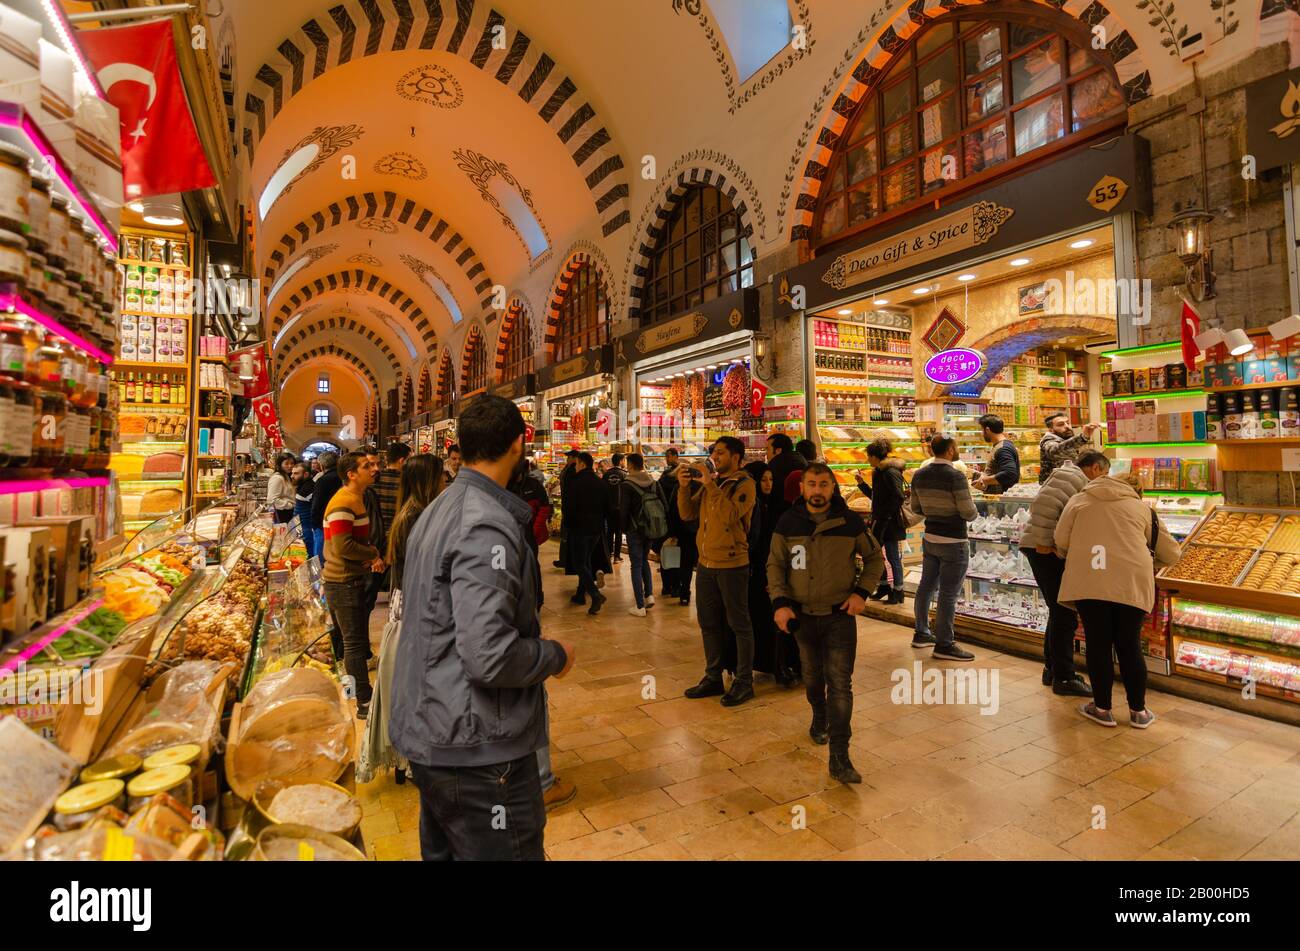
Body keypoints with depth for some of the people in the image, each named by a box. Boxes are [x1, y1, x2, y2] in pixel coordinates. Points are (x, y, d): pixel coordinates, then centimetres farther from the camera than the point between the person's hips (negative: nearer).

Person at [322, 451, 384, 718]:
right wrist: (375, 554, -14)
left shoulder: (356, 499, 13)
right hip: (344, 583, -10)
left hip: (351, 580, 10)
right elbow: (343, 546, -28)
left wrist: (371, 557, 3)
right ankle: (365, 703, 8)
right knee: (355, 643, -2)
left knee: (354, 640, 20)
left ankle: (354, 690, 34)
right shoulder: (343, 503, -20)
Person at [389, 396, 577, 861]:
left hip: (428, 733, 10)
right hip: (477, 748, -9)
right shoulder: (488, 524, -24)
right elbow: (490, 656, -30)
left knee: (443, 848, 25)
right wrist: (556, 655, -13)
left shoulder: (438, 509, 7)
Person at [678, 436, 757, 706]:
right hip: (706, 562, 7)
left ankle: (744, 682, 18)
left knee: (739, 624, 5)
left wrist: (710, 484, -23)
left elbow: (730, 515, -25)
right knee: (708, 623, 15)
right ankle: (713, 677, 29)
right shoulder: (710, 482, 11)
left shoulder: (745, 484, -9)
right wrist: (684, 486, -6)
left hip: (732, 564, -7)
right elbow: (687, 513, 8)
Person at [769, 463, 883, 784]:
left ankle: (840, 758, 2)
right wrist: (780, 602, -12)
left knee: (840, 684, -5)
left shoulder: (850, 522, -7)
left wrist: (862, 592, -7)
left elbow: (875, 558, 6)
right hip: (802, 614, 2)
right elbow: (775, 565, 1)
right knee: (812, 677, 19)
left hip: (840, 614, -2)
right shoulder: (788, 523, -6)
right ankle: (820, 719, 48)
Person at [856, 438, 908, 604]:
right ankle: (884, 586, 28)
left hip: (890, 522, -9)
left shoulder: (890, 472, -17)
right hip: (880, 521, 9)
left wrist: (884, 514, -20)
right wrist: (861, 483, 9)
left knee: (893, 557, 1)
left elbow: (899, 497, -22)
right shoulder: (879, 472, 12)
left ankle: (897, 592, 13)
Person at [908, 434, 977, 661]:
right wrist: (975, 512, 6)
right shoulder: (955, 476, -18)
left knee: (926, 586, 18)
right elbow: (968, 513, -15)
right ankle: (944, 645, 10)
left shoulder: (919, 475, 2)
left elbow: (915, 510, 10)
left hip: (929, 538, 7)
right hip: (953, 543, -7)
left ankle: (921, 633, 31)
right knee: (948, 594, 1)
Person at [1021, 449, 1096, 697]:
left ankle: (1052, 669, 27)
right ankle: (1063, 678, 3)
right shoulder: (1072, 477, -10)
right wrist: (1044, 543, -22)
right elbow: (1042, 505, -24)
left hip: (1048, 551, 11)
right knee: (1064, 615, -5)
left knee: (1059, 612, 17)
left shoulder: (1076, 480, 23)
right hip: (1046, 551, -11)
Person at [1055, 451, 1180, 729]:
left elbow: (1061, 541, 7)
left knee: (1098, 644, 8)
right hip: (1132, 582, 2)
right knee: (1129, 645, 12)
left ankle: (1102, 708, 19)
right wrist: (1147, 565, 43)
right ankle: (1138, 711, 23)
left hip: (1089, 580, -2)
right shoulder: (1141, 507, 21)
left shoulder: (1079, 501, 15)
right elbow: (1171, 552, 24)